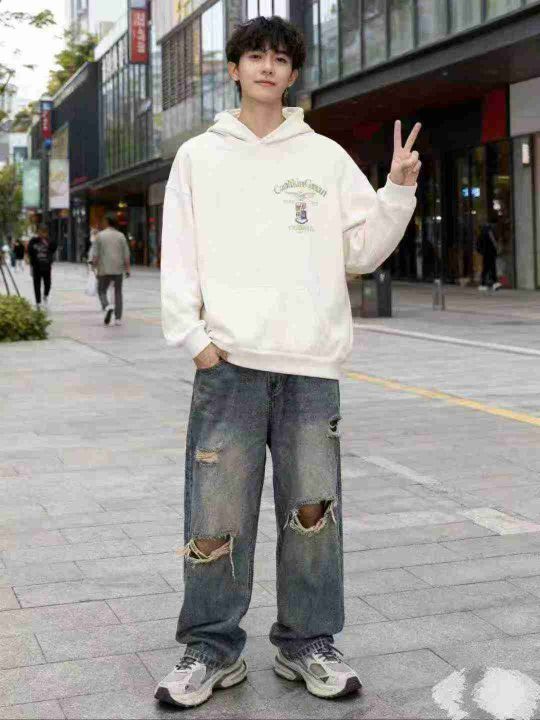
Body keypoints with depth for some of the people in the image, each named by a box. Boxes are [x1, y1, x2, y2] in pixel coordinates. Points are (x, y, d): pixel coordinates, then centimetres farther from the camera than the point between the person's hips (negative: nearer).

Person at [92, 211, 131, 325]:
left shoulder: (99, 236, -3)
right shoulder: (121, 236, 2)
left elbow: (95, 255, -4)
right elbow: (126, 254, -2)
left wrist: (95, 269, 3)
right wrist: (128, 269, 3)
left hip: (104, 270, -2)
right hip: (118, 269, 2)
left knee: (102, 291, 11)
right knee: (118, 293, 11)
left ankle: (107, 307, -18)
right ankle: (118, 318, 6)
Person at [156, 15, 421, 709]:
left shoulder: (325, 156, 14)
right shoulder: (200, 156, 12)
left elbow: (362, 250, 11)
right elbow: (178, 259, 5)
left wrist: (398, 189, -2)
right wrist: (193, 335, -6)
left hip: (311, 364, 1)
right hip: (228, 362, -1)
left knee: (312, 510, 4)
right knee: (216, 515, -3)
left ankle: (307, 644, 19)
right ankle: (212, 649, 12)